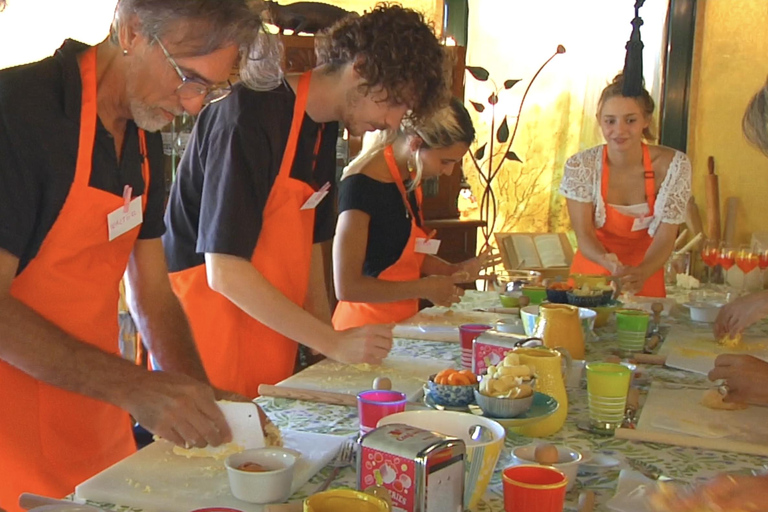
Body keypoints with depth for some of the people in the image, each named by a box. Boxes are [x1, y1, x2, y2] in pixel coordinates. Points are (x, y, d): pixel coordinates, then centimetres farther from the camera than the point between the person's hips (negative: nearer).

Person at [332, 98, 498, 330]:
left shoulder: (409, 181, 6)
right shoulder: (362, 186, -19)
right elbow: (347, 287, -22)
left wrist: (453, 271, 3)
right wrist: (424, 288, -15)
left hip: (402, 323, 8)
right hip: (367, 327, -7)